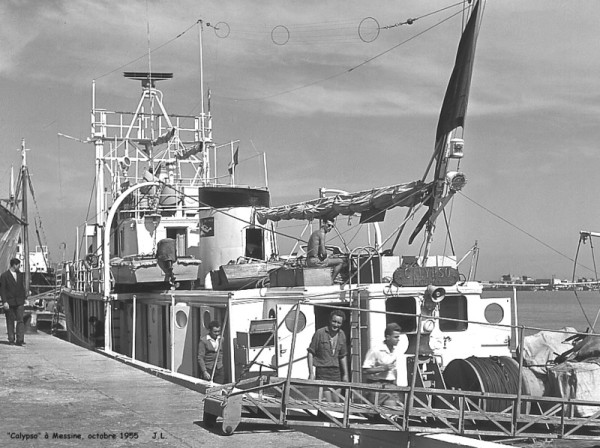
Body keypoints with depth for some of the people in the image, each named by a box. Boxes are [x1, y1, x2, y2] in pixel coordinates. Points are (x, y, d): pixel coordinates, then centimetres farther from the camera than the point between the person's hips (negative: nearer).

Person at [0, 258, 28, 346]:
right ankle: (11, 339, 14)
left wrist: (24, 298, 12)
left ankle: (20, 340, -11)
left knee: (20, 320, -8)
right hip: (9, 302, -3)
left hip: (19, 302, 3)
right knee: (10, 321, 5)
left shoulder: (20, 275, 12)